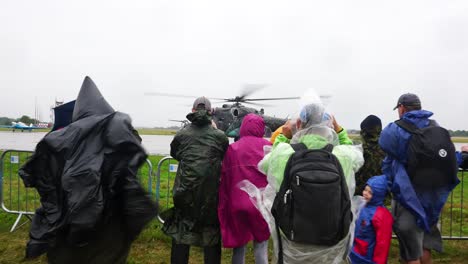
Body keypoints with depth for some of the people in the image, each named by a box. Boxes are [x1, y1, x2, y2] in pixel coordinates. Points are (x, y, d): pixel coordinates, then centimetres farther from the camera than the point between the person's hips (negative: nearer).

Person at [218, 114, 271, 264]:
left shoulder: (232, 148, -1)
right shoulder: (267, 146, -3)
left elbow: (225, 180, 1)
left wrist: (224, 205, 9)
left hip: (237, 203, 1)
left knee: (239, 244, 16)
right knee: (261, 245, 11)